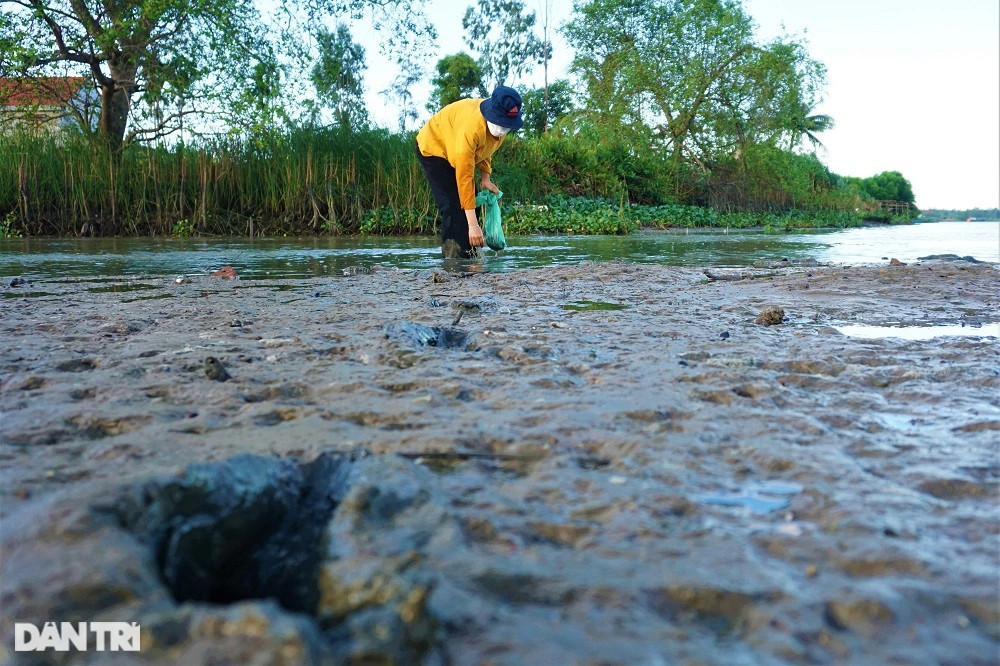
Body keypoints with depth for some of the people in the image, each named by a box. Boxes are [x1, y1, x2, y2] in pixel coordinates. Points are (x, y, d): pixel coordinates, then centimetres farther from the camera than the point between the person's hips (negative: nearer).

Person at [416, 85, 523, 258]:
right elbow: (464, 178, -40)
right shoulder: (471, 128, -41)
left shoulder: (500, 120, -18)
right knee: (454, 209, -20)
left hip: (456, 152, 8)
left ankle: (470, 257, 6)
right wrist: (473, 225, -40)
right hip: (434, 148, -8)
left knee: (472, 206, 3)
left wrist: (485, 178, -6)